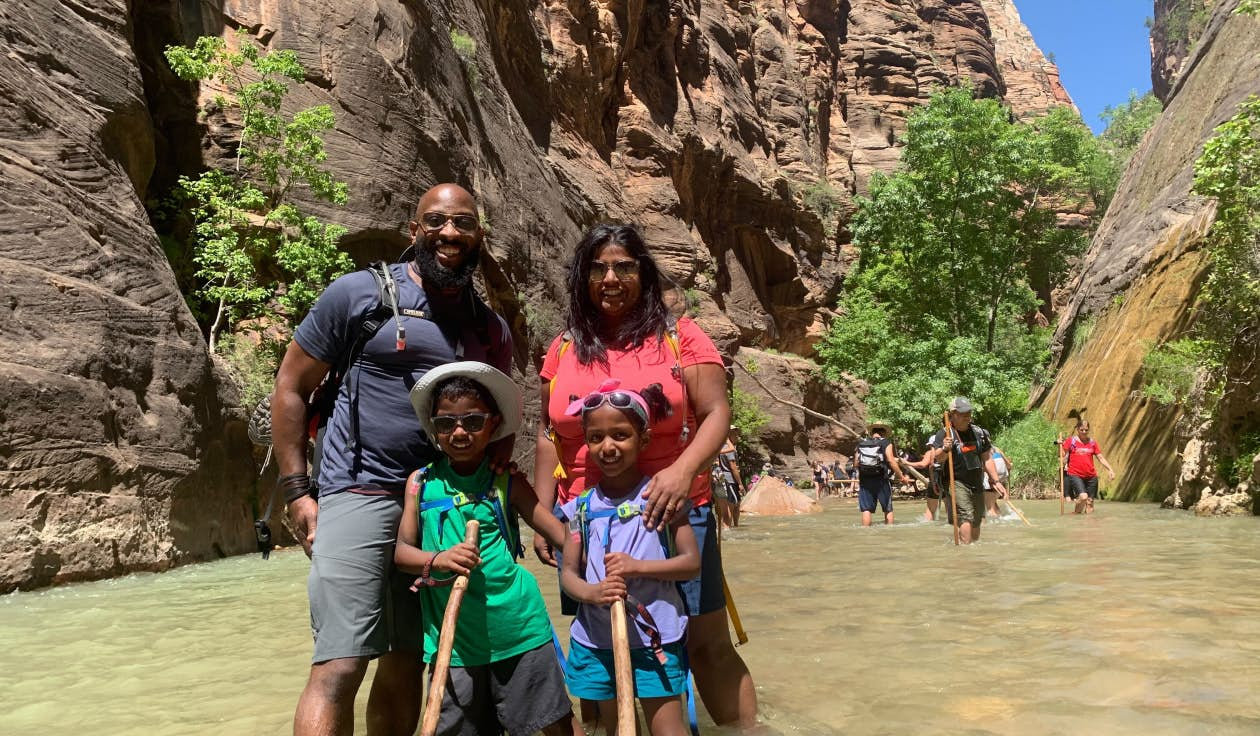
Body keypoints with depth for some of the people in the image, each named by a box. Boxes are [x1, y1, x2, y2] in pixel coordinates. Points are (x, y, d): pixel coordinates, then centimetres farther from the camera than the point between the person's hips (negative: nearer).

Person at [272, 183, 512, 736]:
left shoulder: (492, 329, 11)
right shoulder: (360, 293, -2)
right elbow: (290, 387, 1)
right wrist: (297, 491, -5)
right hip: (360, 498, -5)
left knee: (407, 664, 14)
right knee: (339, 667, -12)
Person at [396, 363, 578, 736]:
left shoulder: (508, 481, -1)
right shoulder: (420, 482, 2)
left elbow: (562, 533, -3)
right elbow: (400, 549, 1)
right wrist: (436, 560, -20)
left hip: (517, 627, -1)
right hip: (452, 636, 1)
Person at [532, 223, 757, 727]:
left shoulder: (679, 336, 0)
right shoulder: (564, 348, 8)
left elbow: (716, 413, -7)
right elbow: (548, 435, 12)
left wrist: (684, 469, -25)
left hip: (671, 514, -2)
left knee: (708, 646, 2)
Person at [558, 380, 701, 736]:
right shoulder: (581, 507, 2)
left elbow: (692, 562, -8)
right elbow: (568, 572, 2)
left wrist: (637, 567, -21)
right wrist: (591, 592, -19)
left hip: (655, 638, -3)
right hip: (596, 639, 3)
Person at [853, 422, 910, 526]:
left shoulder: (861, 443, 9)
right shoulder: (886, 442, -1)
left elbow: (855, 464, 5)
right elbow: (891, 461, -11)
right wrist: (901, 477, -4)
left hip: (864, 480, 3)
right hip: (881, 480, -3)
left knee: (866, 509, 3)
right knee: (888, 510, 9)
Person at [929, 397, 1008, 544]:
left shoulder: (979, 432, 10)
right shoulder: (944, 434, -7)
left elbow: (987, 459, 17)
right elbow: (936, 459, -17)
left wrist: (996, 481, 14)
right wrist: (945, 449, -37)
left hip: (977, 484, 6)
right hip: (956, 483, -6)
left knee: (976, 523, 14)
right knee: (965, 518, -22)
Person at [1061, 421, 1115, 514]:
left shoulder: (1092, 442, 10)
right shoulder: (1071, 440, 1)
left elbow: (1101, 458, 10)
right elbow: (1063, 455, 4)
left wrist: (1110, 469, 1)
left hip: (1091, 476, 4)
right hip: (1075, 475, -4)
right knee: (1083, 497, -26)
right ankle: (1077, 512, 0)